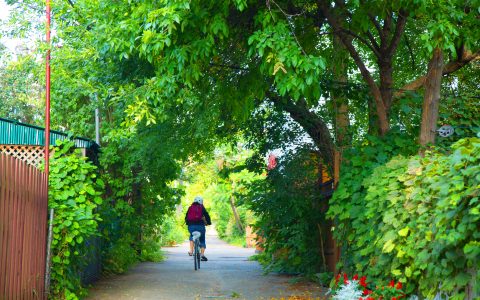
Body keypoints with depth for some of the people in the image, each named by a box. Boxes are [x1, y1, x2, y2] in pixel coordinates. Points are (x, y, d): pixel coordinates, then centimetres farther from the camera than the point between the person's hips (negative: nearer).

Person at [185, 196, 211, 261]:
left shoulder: (190, 208, 13)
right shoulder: (202, 208, 6)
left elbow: (186, 217, 17)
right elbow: (207, 216, 1)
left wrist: (188, 223, 33)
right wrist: (209, 222, 16)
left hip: (191, 226, 2)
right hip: (200, 225, -2)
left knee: (192, 236, 29)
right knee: (202, 240, 11)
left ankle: (191, 251, 13)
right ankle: (202, 254, -2)